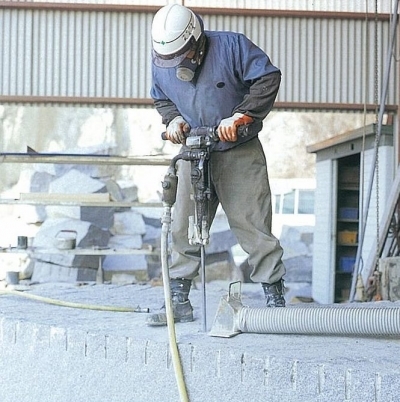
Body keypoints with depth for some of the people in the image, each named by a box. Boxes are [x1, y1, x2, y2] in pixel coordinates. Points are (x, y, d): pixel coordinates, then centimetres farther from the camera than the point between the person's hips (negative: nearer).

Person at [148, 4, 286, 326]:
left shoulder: (231, 46, -14)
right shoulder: (161, 63, 1)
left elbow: (268, 78, -15)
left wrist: (240, 115, -23)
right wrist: (172, 119, -3)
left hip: (240, 154, -4)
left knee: (253, 224, -7)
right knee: (183, 228, 1)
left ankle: (275, 300, 0)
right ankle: (180, 302, 10)